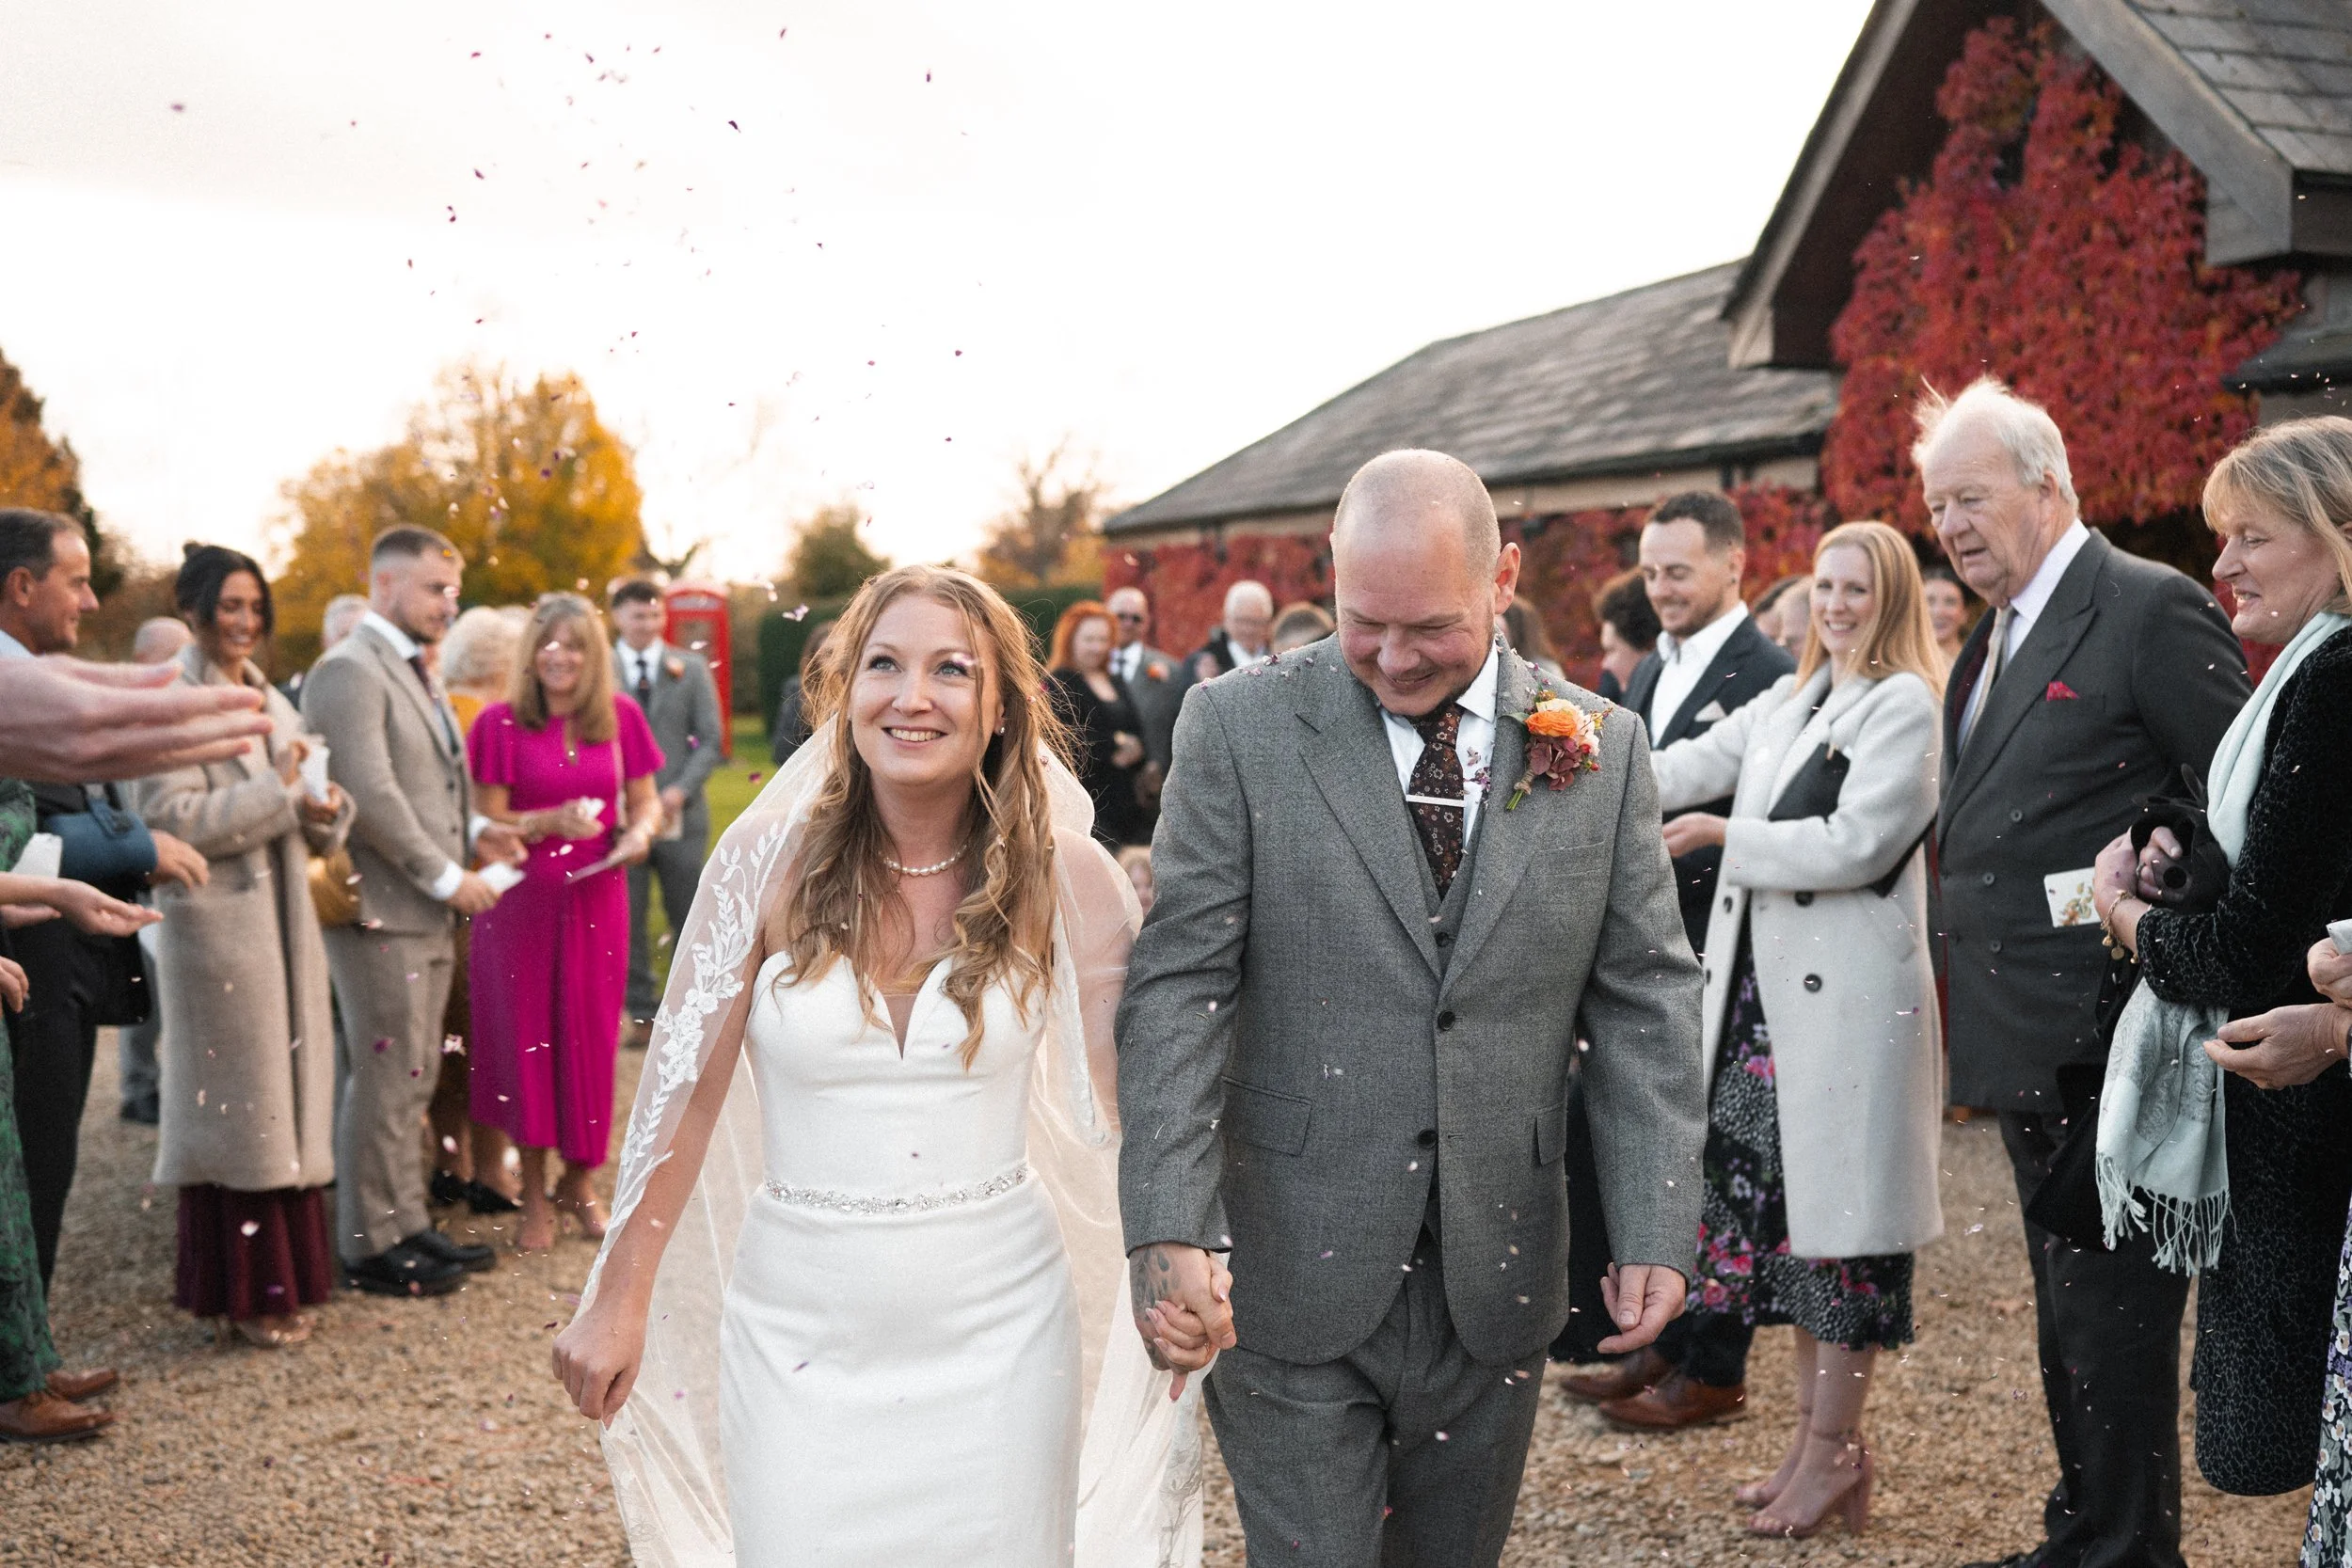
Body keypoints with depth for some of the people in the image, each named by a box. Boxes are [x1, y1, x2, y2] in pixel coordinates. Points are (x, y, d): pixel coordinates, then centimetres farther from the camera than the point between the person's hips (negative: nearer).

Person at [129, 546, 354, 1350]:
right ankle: (238, 1291, 8)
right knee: (231, 1101, -1)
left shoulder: (271, 701, 15)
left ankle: (282, 1278, 18)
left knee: (284, 1093, 9)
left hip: (283, 919, 7)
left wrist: (325, 807, -5)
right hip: (216, 925, -7)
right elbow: (172, 819, -17)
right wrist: (277, 791, -15)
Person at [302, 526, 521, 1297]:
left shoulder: (413, 671, 18)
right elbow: (369, 794, -21)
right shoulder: (349, 670, -13)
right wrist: (447, 877, -16)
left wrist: (473, 828, 7)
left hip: (424, 911, 9)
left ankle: (407, 1223, 24)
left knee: (413, 1078, 15)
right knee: (384, 1079, -3)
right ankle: (371, 1246, 7)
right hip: (379, 908, -9)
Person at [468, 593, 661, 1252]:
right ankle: (533, 1193, 14)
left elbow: (647, 801, 11)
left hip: (595, 898, 2)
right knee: (526, 1034, 2)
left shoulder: (621, 716, 3)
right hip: (521, 901, -2)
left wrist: (641, 829, -11)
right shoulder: (501, 722, -4)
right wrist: (551, 821, -20)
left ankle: (580, 1181, 23)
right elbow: (488, 820, -4)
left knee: (589, 1037, 6)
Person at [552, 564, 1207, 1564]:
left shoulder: (1062, 873, -6)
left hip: (996, 1324, 0)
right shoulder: (771, 857, -7)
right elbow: (685, 1087, -1)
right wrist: (619, 1302, 3)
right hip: (802, 1328, 0)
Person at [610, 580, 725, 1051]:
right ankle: (643, 1016, 12)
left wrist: (681, 790, -11)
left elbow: (711, 739, 3)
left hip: (681, 815, 1)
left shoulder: (690, 668, 6)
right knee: (627, 923, 3)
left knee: (690, 920, 6)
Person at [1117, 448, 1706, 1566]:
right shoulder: (1240, 731, -5)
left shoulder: (1599, 752, 3)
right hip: (1294, 1278, -2)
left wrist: (1655, 1225, -4)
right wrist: (1170, 1225, -18)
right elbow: (1178, 988, -9)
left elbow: (1646, 1000, 4)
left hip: (1497, 1282, 3)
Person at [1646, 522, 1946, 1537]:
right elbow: (1696, 764, 7)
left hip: (1847, 996, -8)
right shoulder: (1788, 700, 17)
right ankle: (1815, 1427, 24)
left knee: (1835, 1205, -1)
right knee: (1776, 1197, 12)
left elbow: (1853, 844, -16)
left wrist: (1724, 836, -12)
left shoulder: (1905, 705, -7)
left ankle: (1834, 1447, 11)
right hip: (1766, 987, 8)